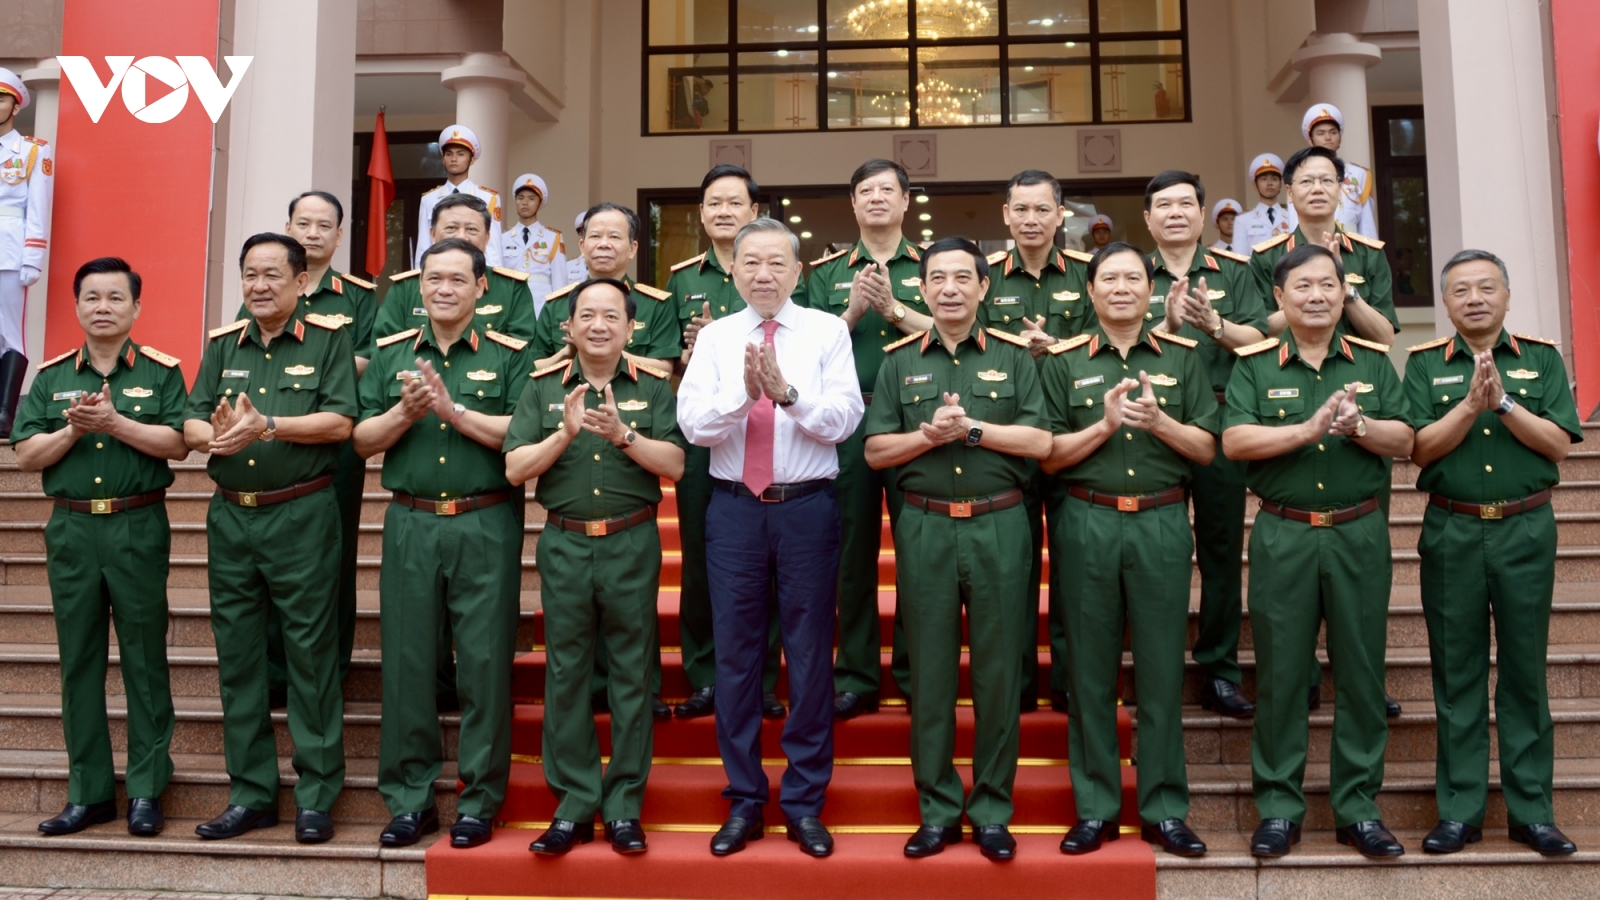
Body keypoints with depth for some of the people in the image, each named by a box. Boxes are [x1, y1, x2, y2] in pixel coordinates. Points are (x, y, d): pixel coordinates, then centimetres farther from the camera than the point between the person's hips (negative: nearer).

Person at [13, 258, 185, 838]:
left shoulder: (161, 371, 3)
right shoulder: (52, 376, 11)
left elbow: (178, 444, -8)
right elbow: (25, 455, 5)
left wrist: (116, 422, -17)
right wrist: (74, 429, -10)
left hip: (139, 529, -3)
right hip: (72, 529, 3)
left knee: (145, 661, 1)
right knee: (79, 663, 7)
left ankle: (146, 790, 9)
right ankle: (88, 792, 16)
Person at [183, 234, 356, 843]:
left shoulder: (327, 339, 0)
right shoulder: (223, 344, 13)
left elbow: (340, 421, -11)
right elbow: (191, 425, 7)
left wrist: (268, 426, -21)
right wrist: (216, 434, -15)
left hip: (302, 515, -5)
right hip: (230, 517, 5)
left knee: (311, 653, -1)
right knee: (237, 655, 9)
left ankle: (316, 797, 8)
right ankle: (250, 794, 20)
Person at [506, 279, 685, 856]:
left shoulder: (653, 388, 6)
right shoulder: (543, 388, 8)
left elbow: (674, 465, -4)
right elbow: (515, 469, 0)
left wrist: (623, 434, -17)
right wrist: (565, 433, -14)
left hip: (632, 544, -1)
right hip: (565, 544, 1)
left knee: (631, 674, 3)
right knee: (566, 674, 4)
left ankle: (624, 806, 12)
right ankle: (573, 804, 14)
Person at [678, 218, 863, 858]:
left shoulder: (827, 331, 3)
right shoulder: (714, 337, 8)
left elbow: (844, 420, -7)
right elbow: (692, 422, -4)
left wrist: (788, 392, -21)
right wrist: (744, 394, -20)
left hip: (807, 509, -1)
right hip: (735, 510, 2)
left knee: (810, 655, 5)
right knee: (736, 655, 7)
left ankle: (805, 803, 19)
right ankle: (743, 802, 21)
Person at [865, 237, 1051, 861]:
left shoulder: (1014, 356, 6)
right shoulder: (899, 363, 9)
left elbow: (1039, 442, -5)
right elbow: (876, 452, 4)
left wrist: (969, 427, -13)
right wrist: (930, 435, -11)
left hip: (999, 527, -1)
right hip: (925, 528, 1)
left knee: (998, 672, 4)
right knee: (930, 673, 6)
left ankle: (992, 810, 17)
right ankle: (937, 809, 18)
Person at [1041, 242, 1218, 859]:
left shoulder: (1181, 357, 9)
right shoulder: (1064, 362, 7)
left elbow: (1206, 449, 5)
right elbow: (1049, 456, 2)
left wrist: (1158, 421, -12)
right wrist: (1105, 423, -11)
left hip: (1161, 523, 1)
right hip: (1087, 523, 0)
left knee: (1162, 670, 4)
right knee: (1091, 671, 5)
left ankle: (1164, 809, 16)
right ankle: (1095, 808, 16)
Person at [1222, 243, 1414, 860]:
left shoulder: (1372, 362, 9)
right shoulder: (1255, 365, 3)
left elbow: (1403, 440, 3)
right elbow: (1234, 441, -9)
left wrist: (1357, 426, -16)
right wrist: (1308, 428, -18)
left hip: (1359, 533, 2)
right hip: (1282, 536, -2)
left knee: (1361, 671, 6)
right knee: (1280, 675, 3)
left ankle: (1358, 807, 19)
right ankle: (1278, 807, 14)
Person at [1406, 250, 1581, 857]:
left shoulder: (1542, 359, 7)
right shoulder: (1425, 364, 5)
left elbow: (1560, 443, -3)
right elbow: (1420, 448, -5)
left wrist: (1503, 402, -15)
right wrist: (1472, 404, -16)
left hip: (1526, 529, 1)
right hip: (1452, 531, 0)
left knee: (1525, 670, 6)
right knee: (1457, 673, 5)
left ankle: (1531, 810, 16)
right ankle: (1460, 810, 13)